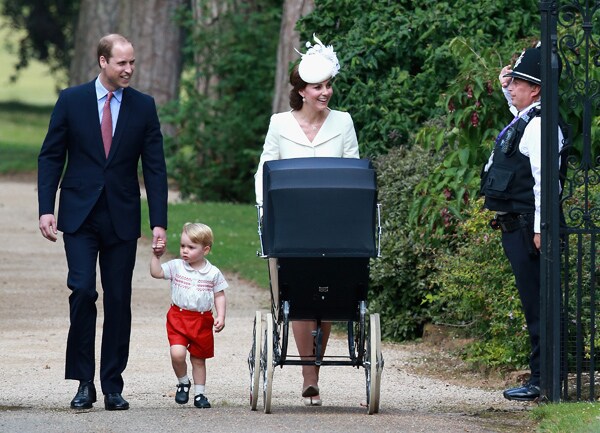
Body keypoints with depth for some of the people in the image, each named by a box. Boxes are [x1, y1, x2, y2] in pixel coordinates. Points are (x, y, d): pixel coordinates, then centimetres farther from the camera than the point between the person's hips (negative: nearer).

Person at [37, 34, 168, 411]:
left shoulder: (144, 107, 4)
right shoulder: (72, 101, 1)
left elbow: (155, 167, 4)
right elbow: (51, 157, 5)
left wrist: (159, 222, -2)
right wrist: (46, 209, -5)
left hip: (122, 219, 1)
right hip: (80, 216, -1)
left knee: (118, 301, 2)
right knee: (82, 291, -12)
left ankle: (113, 386, 8)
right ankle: (84, 382, -4)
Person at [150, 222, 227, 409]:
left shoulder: (213, 273, -1)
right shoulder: (176, 266, 0)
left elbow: (219, 296, 4)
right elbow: (156, 272, -7)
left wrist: (221, 317, -6)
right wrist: (156, 256, -17)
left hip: (202, 320, 1)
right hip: (178, 317, -1)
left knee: (198, 358, 11)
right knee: (177, 353, -19)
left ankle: (200, 393, 25)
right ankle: (183, 383, 7)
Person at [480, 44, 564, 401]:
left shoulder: (538, 126, -16)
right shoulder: (523, 120, 15)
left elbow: (544, 179, -22)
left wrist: (539, 228, -24)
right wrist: (506, 89, 29)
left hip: (527, 228, -11)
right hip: (515, 227, 11)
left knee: (537, 303, -8)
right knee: (534, 304, 12)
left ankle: (543, 380, -8)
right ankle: (542, 376, 15)